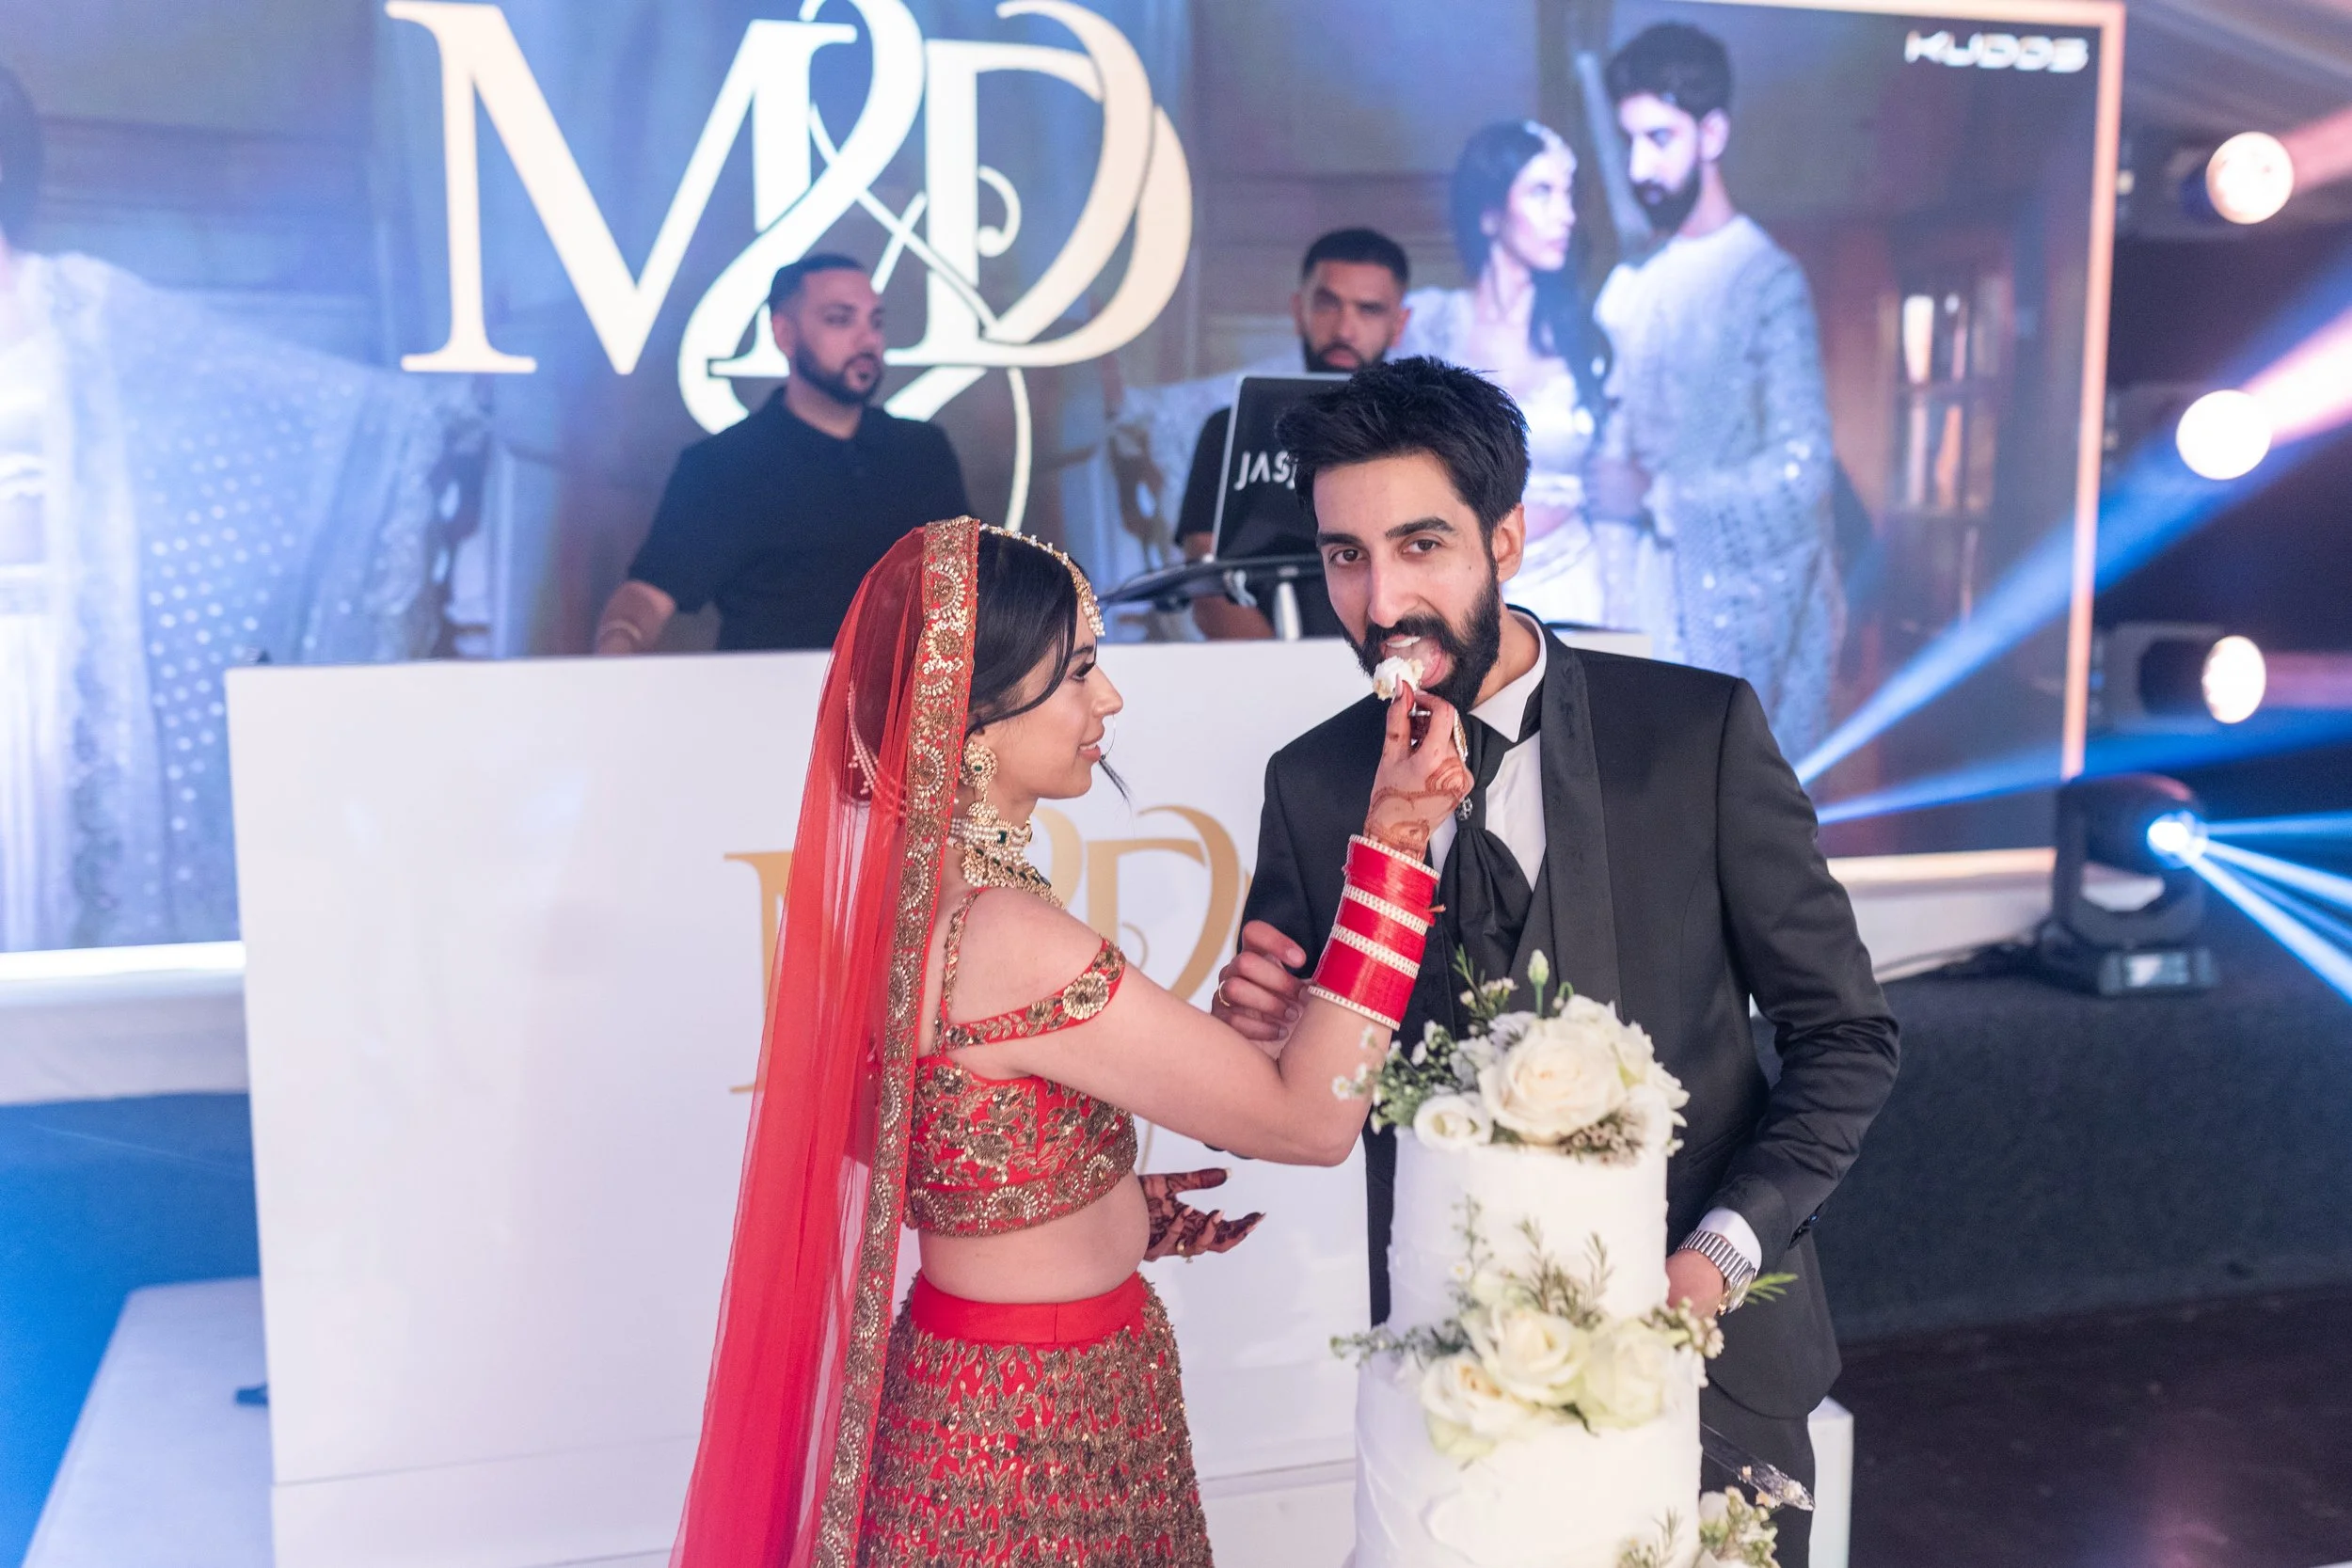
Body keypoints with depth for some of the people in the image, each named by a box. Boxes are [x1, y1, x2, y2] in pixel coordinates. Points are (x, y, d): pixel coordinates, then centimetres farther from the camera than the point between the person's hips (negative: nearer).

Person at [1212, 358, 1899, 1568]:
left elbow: (1844, 1035, -6)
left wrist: (1721, 1254, -17)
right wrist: (1261, 1025, -19)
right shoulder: (1313, 785, -4)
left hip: (1703, 1338, -1)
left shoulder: (1699, 730, -11)